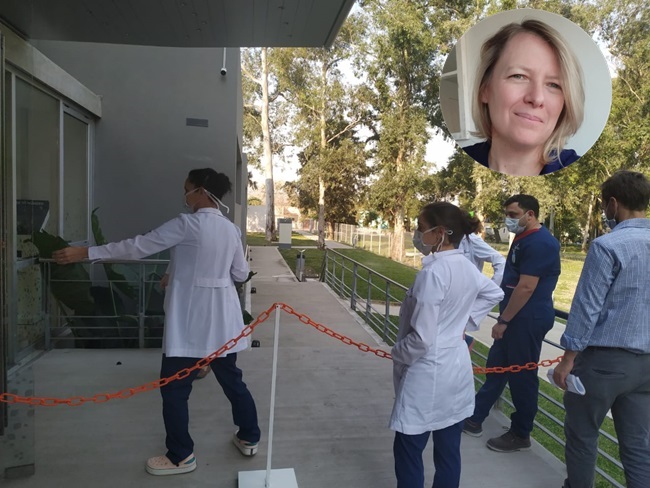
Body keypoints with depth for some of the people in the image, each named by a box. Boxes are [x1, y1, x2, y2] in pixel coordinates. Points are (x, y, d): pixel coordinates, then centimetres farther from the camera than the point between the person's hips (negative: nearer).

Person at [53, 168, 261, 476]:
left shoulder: (187, 224, -14)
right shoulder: (231, 229, 5)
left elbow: (138, 246, -13)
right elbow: (241, 273, 10)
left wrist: (86, 253, -6)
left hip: (191, 321, -7)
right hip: (221, 320, 7)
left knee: (174, 386, 9)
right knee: (231, 379, 19)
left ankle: (181, 456, 20)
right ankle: (249, 438, 31)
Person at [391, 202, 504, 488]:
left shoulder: (433, 272, -24)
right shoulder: (467, 267, 2)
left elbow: (421, 338, -23)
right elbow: (495, 293, 23)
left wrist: (397, 354, -5)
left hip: (428, 373, -8)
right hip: (457, 367, 8)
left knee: (408, 450, 8)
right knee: (448, 450, 18)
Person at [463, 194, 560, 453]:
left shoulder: (540, 243, -19)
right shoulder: (523, 239, 13)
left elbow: (526, 288, -23)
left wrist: (503, 320, -18)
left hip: (528, 319, -10)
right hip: (517, 317, 10)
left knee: (522, 376, 3)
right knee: (496, 367, 15)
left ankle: (521, 434, 20)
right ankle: (474, 418, 26)